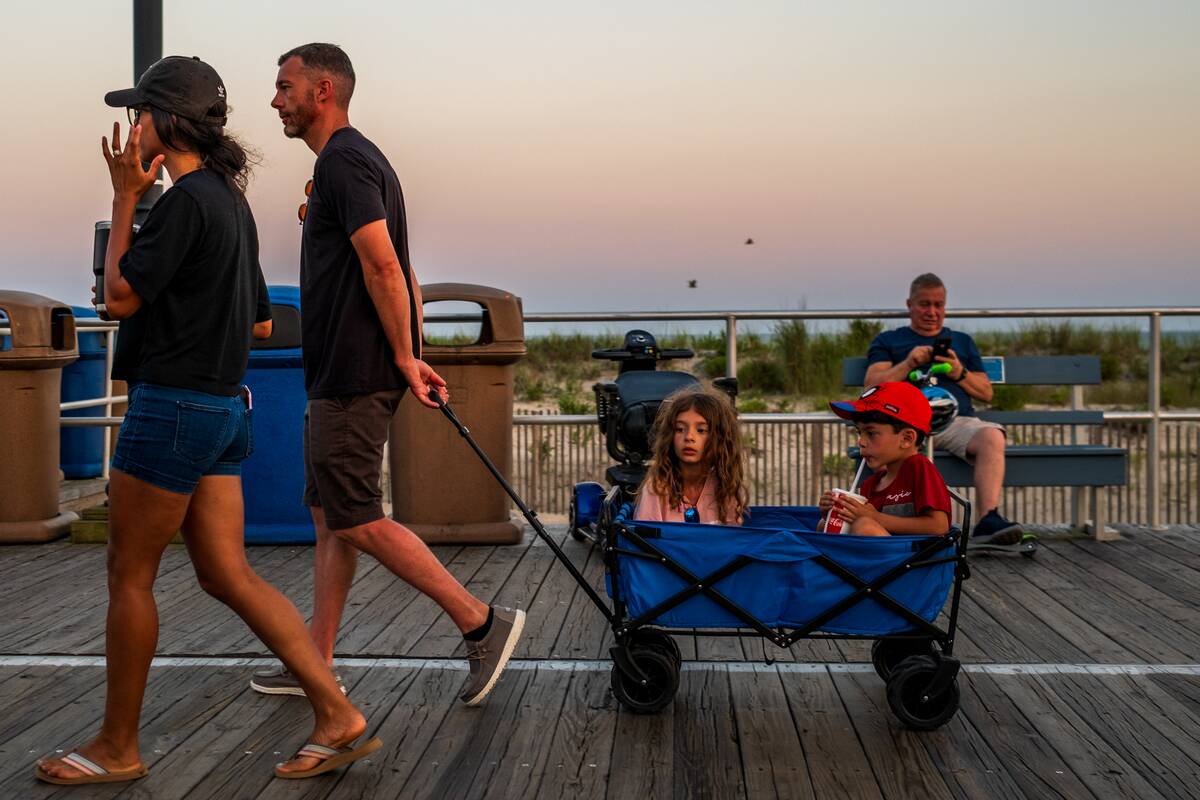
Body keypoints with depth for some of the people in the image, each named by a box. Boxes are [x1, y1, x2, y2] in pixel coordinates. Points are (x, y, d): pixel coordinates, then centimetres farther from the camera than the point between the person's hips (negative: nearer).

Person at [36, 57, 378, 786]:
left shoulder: (185, 199, -15)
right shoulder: (230, 197, 14)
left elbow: (121, 295, -12)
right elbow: (255, 316, 22)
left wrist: (125, 199, -6)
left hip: (172, 407, -9)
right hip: (223, 405, 9)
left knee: (130, 576, 3)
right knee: (228, 573, 9)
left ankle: (118, 748, 16)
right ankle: (338, 716, 6)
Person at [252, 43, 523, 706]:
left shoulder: (342, 161, -13)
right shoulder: (358, 160, 19)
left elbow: (383, 266, -22)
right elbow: (399, 272, 19)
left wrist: (403, 358, -17)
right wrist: (414, 358, 16)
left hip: (352, 378, -10)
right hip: (338, 376, 10)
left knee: (354, 520, -7)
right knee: (328, 515, 12)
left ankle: (482, 623, -4)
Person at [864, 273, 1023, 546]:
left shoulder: (962, 341, 31)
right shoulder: (888, 341, 25)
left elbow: (986, 393, 24)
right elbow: (872, 385, 10)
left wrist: (960, 373, 4)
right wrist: (908, 364, -3)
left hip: (958, 419, 2)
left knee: (992, 437, -33)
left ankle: (987, 520, -43)